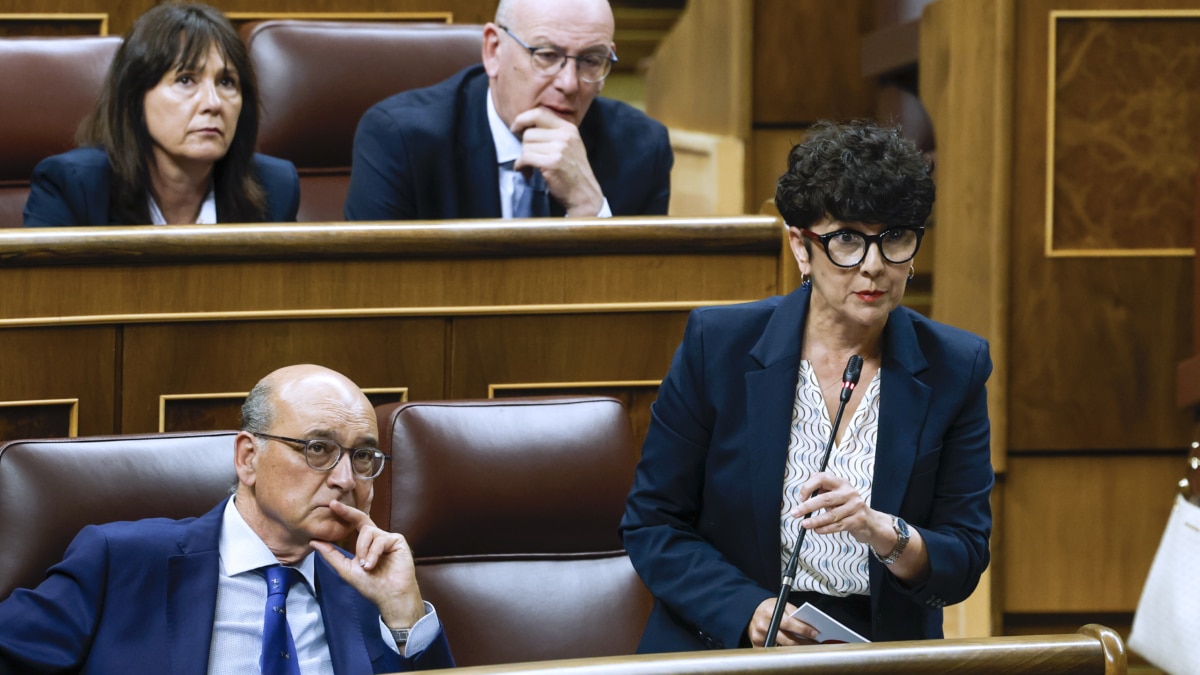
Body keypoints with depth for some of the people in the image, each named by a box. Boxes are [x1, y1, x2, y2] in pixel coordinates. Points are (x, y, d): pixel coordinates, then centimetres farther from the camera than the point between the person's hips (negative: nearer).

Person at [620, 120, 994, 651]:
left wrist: (883, 533, -17)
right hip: (724, 645, 0)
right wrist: (749, 611, -11)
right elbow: (651, 525, 4)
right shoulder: (717, 344, 0)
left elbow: (963, 567, 3)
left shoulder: (954, 368, 3)